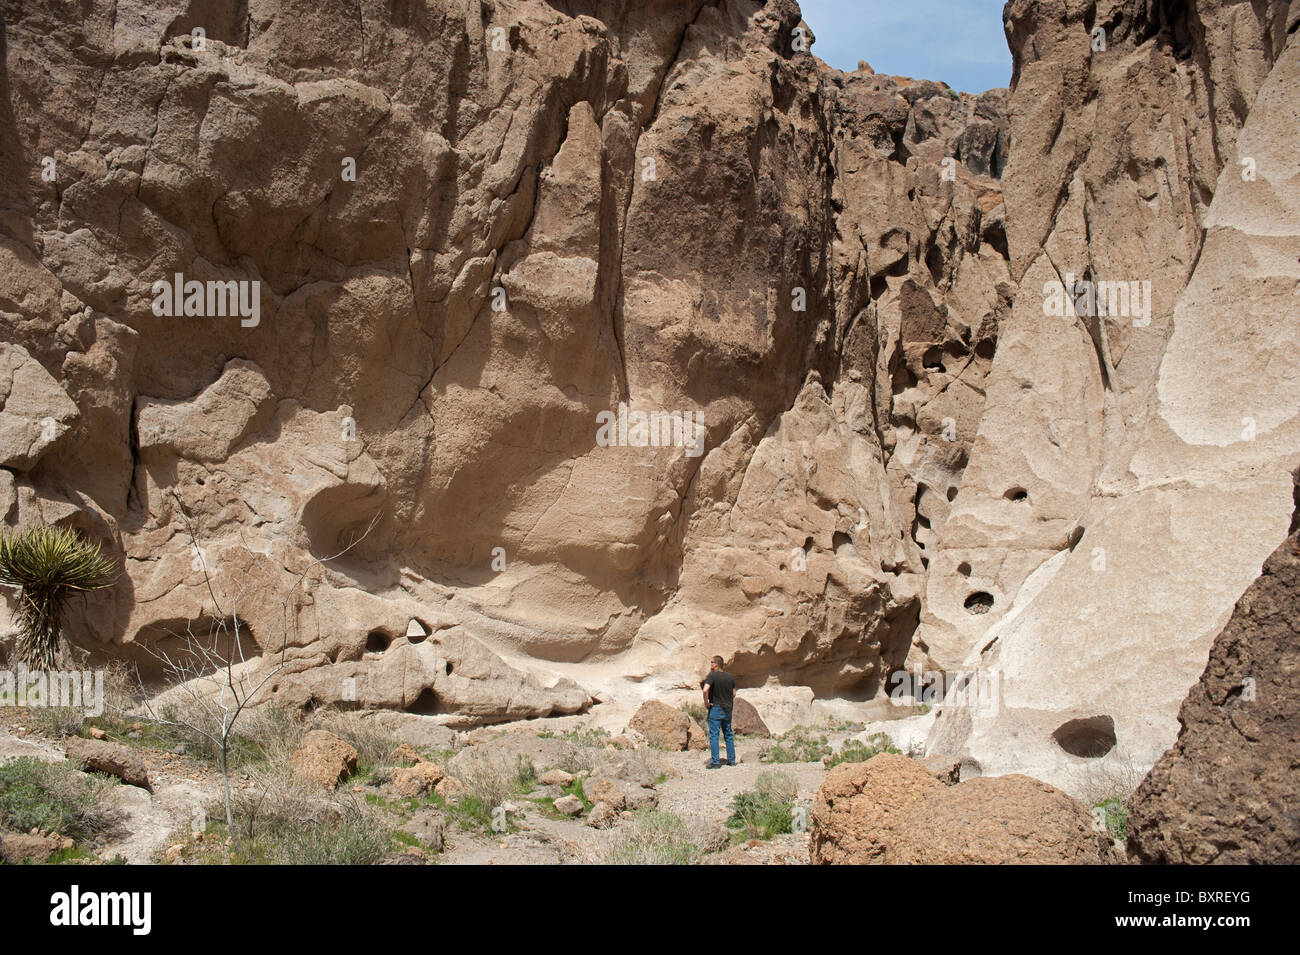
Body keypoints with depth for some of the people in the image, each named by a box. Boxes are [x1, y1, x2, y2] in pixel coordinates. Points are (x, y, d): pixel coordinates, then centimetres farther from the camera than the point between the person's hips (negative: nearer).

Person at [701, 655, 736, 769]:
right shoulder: (730, 677, 7)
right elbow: (734, 694, 13)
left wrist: (706, 703, -15)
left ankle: (715, 762, -5)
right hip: (728, 709, 6)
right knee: (728, 734, 15)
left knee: (713, 735, -2)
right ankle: (731, 759, 16)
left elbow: (705, 690, -28)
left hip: (715, 708, -6)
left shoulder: (712, 676, -13)